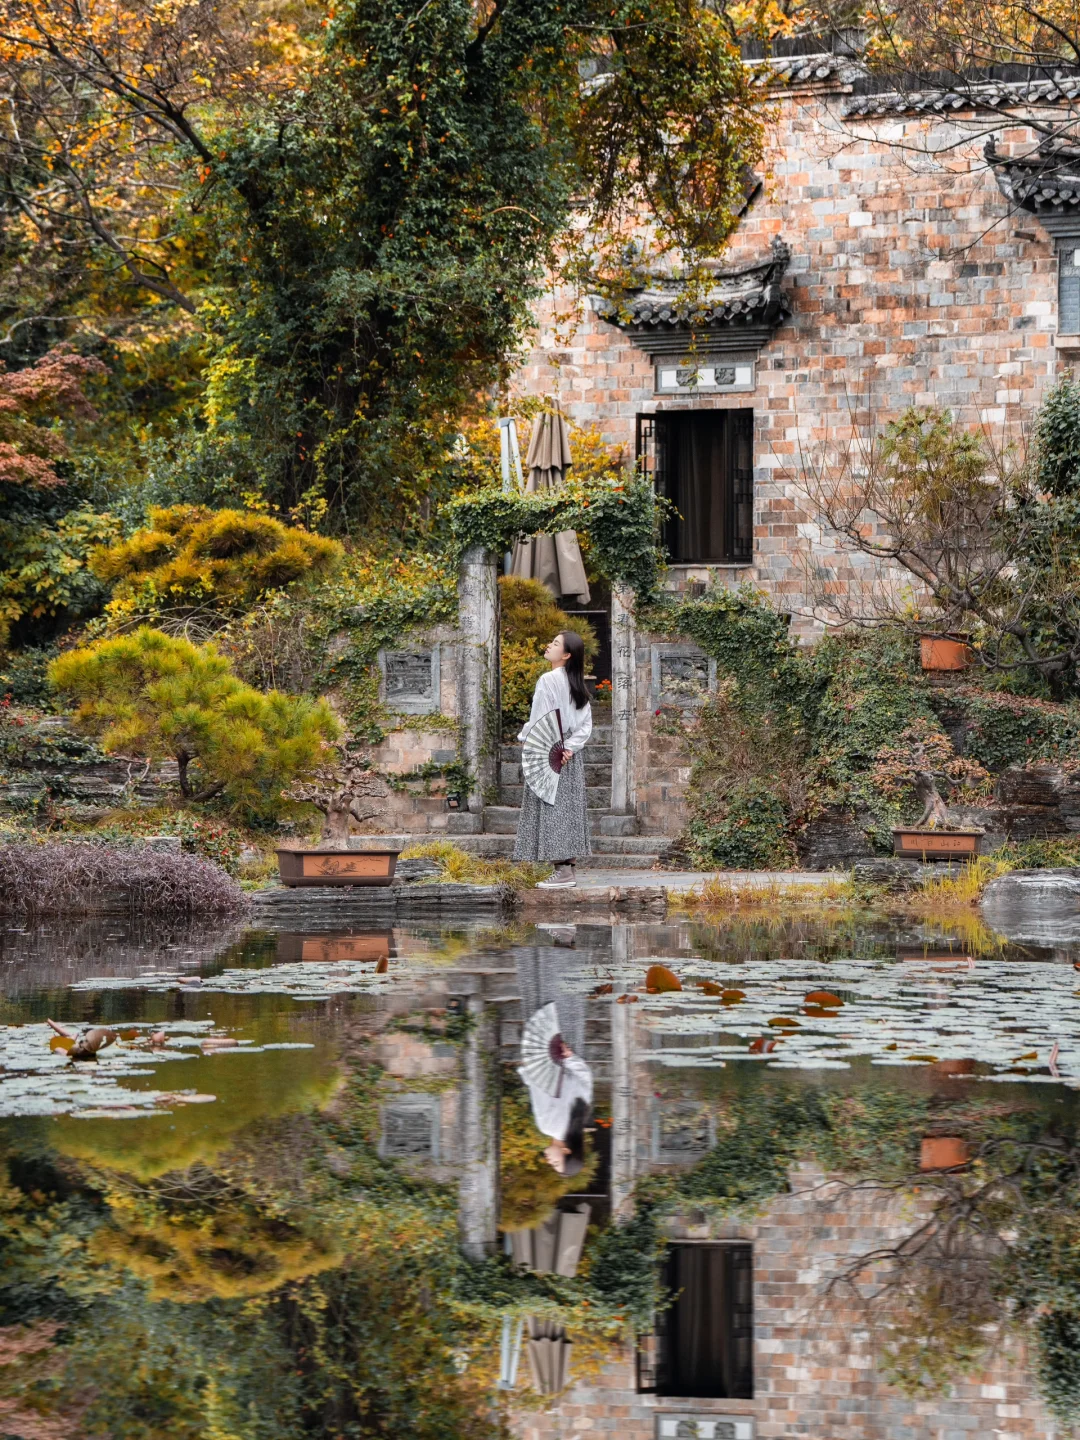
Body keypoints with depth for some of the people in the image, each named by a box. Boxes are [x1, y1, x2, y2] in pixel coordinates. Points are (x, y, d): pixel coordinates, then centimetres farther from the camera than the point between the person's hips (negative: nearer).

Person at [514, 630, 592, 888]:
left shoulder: (548, 681, -15)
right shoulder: (576, 683, 9)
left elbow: (539, 721, -17)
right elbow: (586, 724, 7)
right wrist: (569, 747, -2)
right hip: (569, 756, 8)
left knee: (552, 809, -6)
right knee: (568, 809, 10)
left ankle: (563, 872, -8)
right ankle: (569, 867, 13)